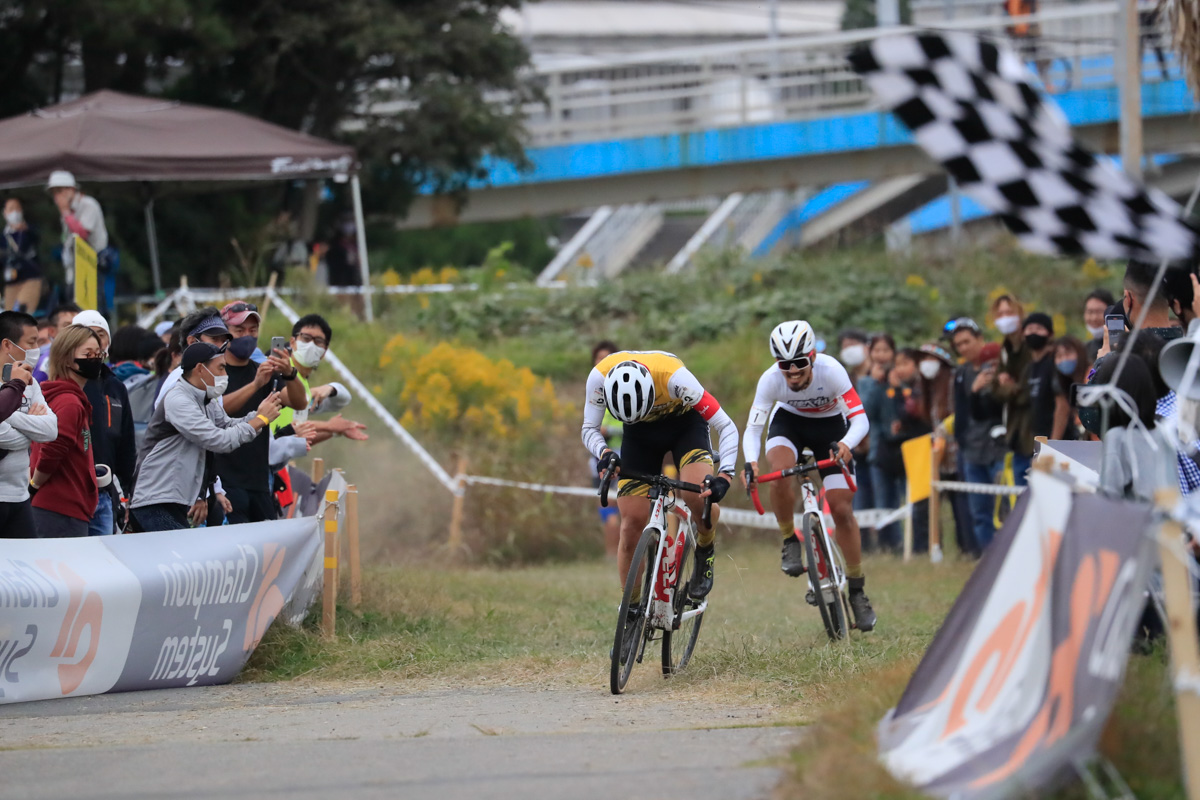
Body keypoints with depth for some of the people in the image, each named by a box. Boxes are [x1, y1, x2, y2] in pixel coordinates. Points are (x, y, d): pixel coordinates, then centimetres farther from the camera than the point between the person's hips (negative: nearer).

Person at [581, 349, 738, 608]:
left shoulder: (673, 376, -39)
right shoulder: (599, 377, -33)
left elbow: (726, 426, -35)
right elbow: (590, 428, -19)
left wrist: (725, 475, -49)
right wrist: (604, 453, -41)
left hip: (685, 424, -2)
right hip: (640, 435, 2)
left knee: (697, 496, -29)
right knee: (632, 523, -7)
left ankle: (706, 552, 2)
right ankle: (631, 607, 8)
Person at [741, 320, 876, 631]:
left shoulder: (830, 371, -33)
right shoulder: (770, 380, -29)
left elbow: (860, 419, -35)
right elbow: (752, 428, -29)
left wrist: (846, 444, -57)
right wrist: (751, 462, -49)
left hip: (830, 425, -1)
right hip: (789, 421, 1)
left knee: (842, 509, -8)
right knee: (780, 471, -34)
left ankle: (857, 590, 5)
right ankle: (790, 543, -11)